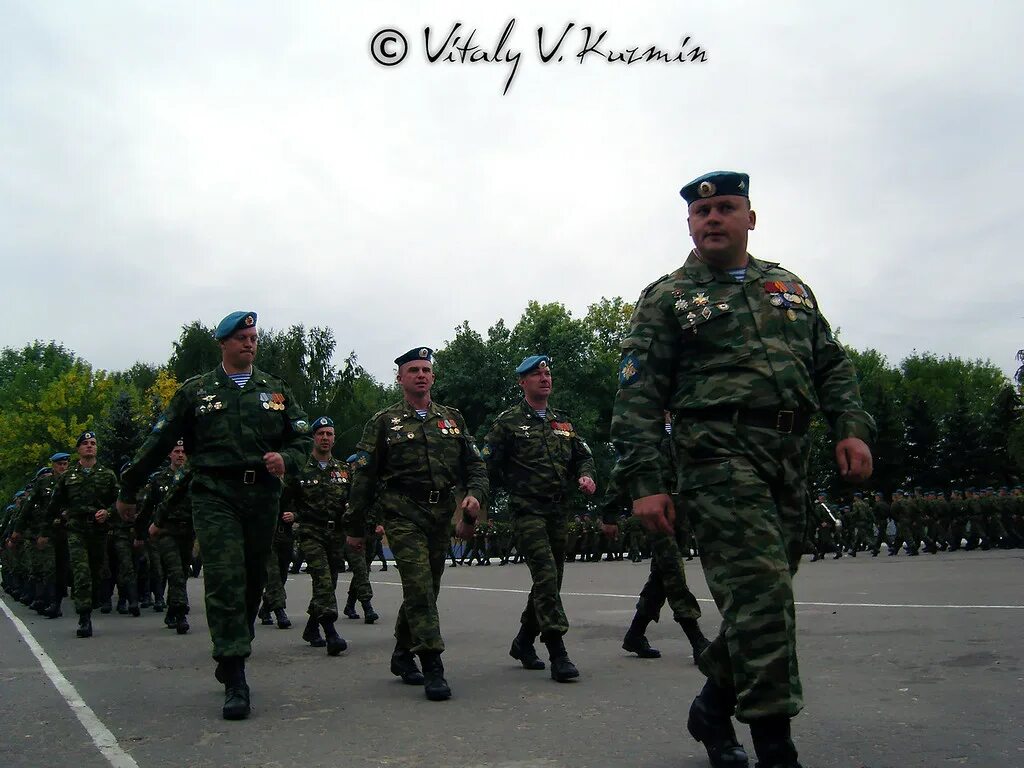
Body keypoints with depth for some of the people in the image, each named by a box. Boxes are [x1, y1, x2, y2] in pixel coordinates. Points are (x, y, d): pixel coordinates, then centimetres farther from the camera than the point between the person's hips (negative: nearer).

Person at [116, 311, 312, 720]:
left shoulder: (275, 390, 15)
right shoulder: (196, 391, 9)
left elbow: (303, 440, 14)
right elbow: (159, 443, 11)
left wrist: (286, 458, -8)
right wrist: (128, 491, 14)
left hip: (263, 496, 3)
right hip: (214, 496, -3)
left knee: (254, 580, 7)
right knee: (225, 581, -13)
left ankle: (230, 659, 27)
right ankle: (235, 682, -12)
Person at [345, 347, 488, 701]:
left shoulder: (453, 419, 13)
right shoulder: (384, 422, 3)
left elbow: (475, 465, 13)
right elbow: (363, 477, 3)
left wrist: (475, 494, -8)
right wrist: (354, 526, 3)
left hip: (441, 515, 4)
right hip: (402, 514, -4)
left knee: (426, 588, 11)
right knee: (418, 585, -16)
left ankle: (403, 655, 29)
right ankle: (432, 667, -16)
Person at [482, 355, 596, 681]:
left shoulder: (563, 422, 17)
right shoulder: (508, 422, 0)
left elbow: (583, 455, 18)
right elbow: (489, 467, -1)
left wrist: (586, 475, -2)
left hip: (559, 511, 7)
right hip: (527, 510, -6)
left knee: (550, 579, 12)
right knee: (546, 575, -17)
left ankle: (523, 642, 29)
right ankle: (557, 654, -17)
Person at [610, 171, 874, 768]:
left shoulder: (791, 288, 21)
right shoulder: (666, 299, 6)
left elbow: (832, 364, 20)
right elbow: (639, 397, -1)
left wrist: (852, 427, 2)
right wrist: (645, 481, -10)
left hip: (793, 455, 6)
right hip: (721, 450, -5)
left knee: (760, 595, 9)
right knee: (761, 591, -14)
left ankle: (713, 708, 28)